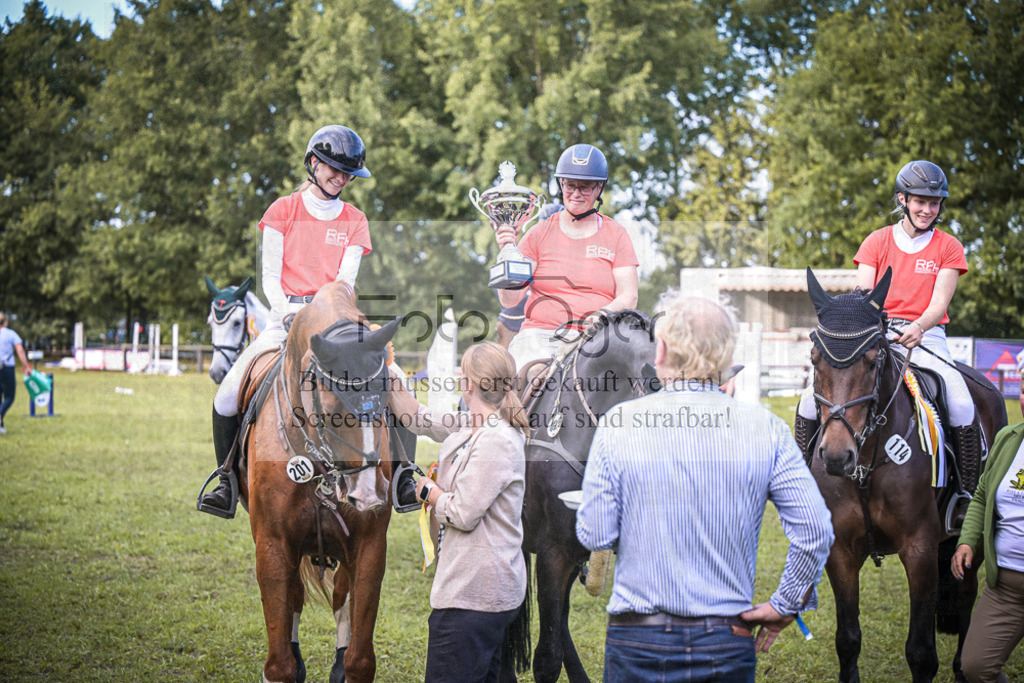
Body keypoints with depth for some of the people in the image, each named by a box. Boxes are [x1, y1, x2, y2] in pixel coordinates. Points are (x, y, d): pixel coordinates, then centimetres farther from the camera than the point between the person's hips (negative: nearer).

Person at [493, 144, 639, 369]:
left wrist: (603, 313, -16)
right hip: (541, 334, 0)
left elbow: (628, 297, 5)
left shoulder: (616, 235, 13)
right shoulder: (540, 233, 12)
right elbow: (509, 300, 6)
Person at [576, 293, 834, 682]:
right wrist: (785, 605, 3)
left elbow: (594, 536, -6)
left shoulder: (618, 424, -8)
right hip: (729, 644, 1)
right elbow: (816, 530, -8)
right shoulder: (766, 429, -4)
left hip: (638, 640, -1)